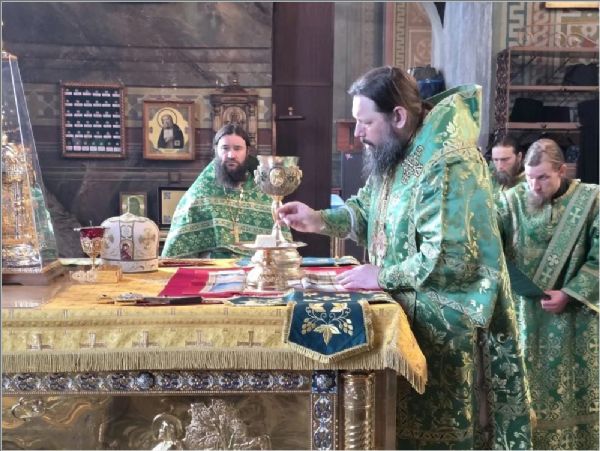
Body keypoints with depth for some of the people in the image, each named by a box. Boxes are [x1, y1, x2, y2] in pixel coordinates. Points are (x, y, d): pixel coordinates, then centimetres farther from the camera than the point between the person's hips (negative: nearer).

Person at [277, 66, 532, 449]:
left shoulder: (449, 165, -25)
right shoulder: (393, 154, 5)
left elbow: (450, 259, -30)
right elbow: (367, 211, 17)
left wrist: (382, 277, -19)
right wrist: (319, 220, -1)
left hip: (445, 328, -9)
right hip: (405, 314, 9)